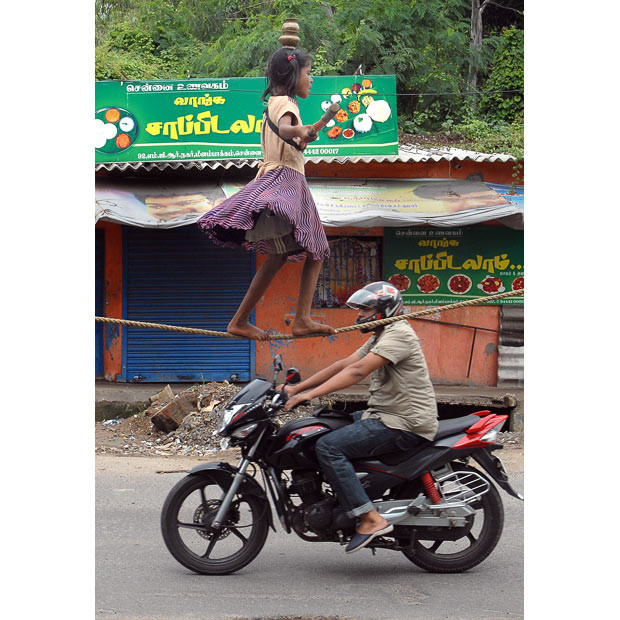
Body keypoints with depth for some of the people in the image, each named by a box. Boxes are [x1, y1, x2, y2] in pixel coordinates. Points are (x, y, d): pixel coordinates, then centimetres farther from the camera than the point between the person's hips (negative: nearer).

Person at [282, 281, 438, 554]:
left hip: (404, 424, -11)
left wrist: (310, 394, -28)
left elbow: (358, 371, -24)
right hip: (387, 415, 11)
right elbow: (343, 364, 17)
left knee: (328, 446, -20)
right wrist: (298, 388, 9)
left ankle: (371, 518, -24)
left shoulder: (398, 333, -13)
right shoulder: (380, 337, 21)